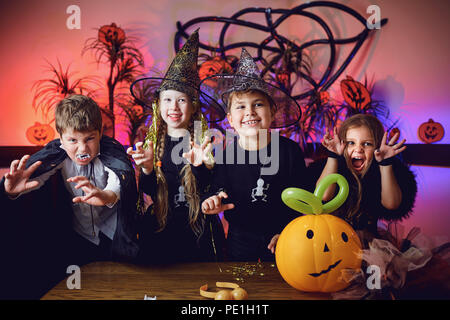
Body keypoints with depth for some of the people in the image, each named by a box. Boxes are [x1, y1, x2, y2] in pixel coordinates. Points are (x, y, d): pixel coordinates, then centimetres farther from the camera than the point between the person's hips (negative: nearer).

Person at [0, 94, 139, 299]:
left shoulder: (111, 150, -21)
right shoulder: (57, 152, -12)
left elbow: (121, 178, -41)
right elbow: (33, 175, -22)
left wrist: (107, 195, -64)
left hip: (112, 234, -2)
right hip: (77, 234, 3)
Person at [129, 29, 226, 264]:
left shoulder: (204, 141, -8)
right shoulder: (152, 141, 0)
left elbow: (209, 191, -13)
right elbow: (149, 191, -4)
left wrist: (198, 165, -30)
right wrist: (147, 168, -23)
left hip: (197, 227, -2)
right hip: (159, 227, 2)